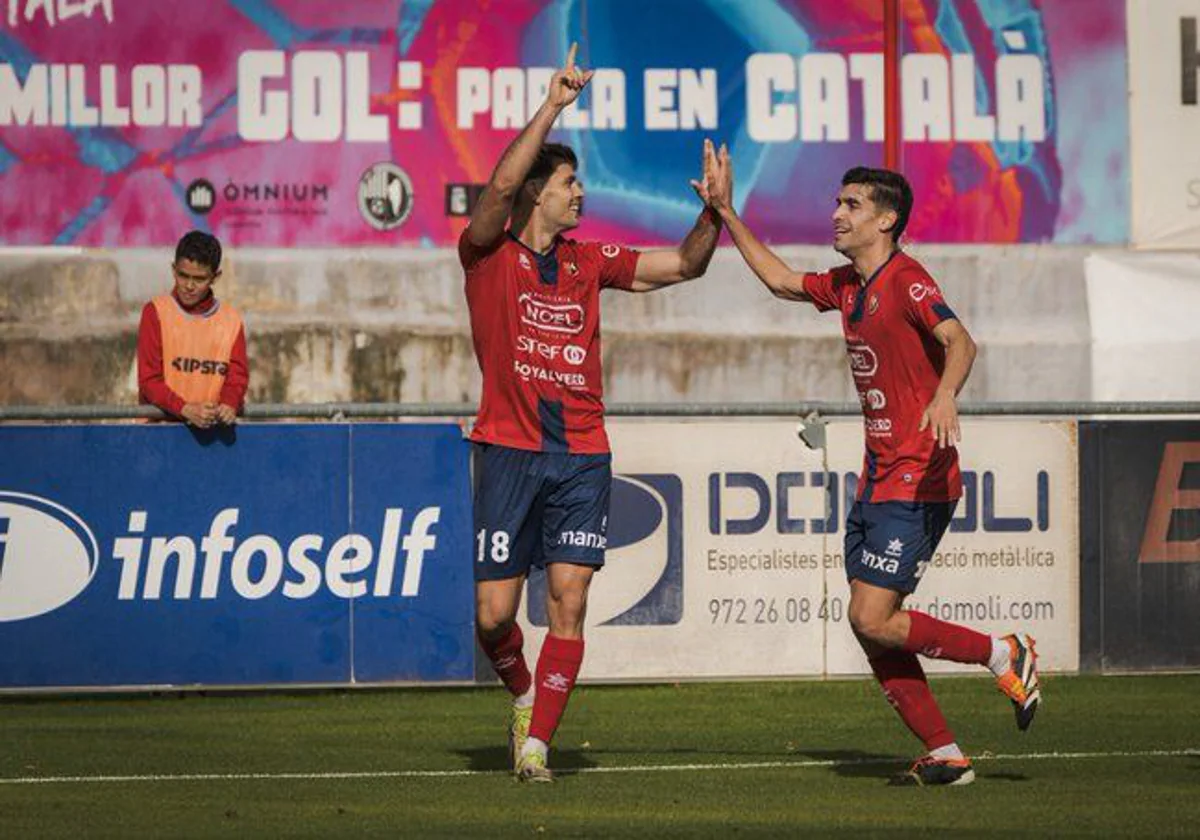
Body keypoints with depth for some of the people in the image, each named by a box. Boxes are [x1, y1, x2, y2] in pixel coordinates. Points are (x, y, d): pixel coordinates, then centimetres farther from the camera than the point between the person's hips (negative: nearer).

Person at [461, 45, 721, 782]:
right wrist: (554, 105, -20)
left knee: (569, 602, -8)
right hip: (510, 451, -3)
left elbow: (684, 265, 18)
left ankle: (537, 744, -2)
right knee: (494, 614, -3)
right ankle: (523, 691, 27)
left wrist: (714, 213, 1)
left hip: (582, 456, 3)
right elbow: (502, 185, -20)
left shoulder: (589, 262, 13)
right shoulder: (489, 254, -1)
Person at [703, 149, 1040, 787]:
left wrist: (944, 395, -47)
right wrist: (726, 213, 27)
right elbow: (781, 281, 30)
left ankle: (1005, 656, 2)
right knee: (869, 627, 3)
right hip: (876, 481, 9)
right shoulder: (846, 286, 14)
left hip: (916, 481, -9)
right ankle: (945, 755, 8)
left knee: (873, 620, -14)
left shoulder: (905, 280, -13)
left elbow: (958, 340, -27)